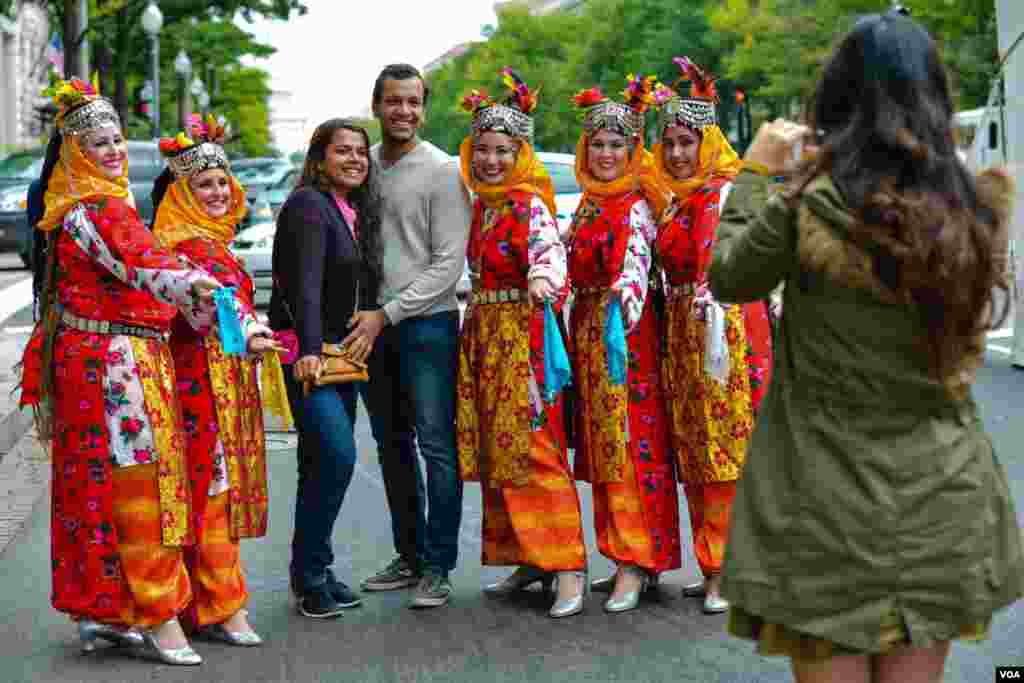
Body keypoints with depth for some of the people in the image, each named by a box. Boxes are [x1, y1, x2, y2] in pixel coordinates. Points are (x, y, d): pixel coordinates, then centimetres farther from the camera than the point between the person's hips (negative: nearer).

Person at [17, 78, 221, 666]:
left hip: (89, 357, 10)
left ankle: (98, 610, 21)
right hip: (115, 361, -10)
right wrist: (192, 286, -49)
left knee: (95, 484, 13)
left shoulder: (78, 207, 17)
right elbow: (142, 265, -31)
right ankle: (158, 617, -2)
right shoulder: (98, 209, -14)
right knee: (138, 485, -6)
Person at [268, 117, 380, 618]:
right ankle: (309, 575, -8)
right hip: (304, 354, -8)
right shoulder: (308, 204, -10)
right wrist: (309, 349, -32)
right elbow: (306, 282, -23)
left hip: (342, 352, 8)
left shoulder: (359, 212, 16)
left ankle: (313, 572, 17)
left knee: (323, 463, 9)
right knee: (337, 455, -18)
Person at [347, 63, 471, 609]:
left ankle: (437, 567, -1)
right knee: (392, 445, 12)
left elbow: (449, 263, -10)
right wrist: (366, 313, 4)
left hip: (427, 322, -6)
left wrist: (388, 313, -13)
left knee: (436, 444, -7)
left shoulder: (441, 171, -6)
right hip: (374, 324, 6)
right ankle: (408, 555, 23)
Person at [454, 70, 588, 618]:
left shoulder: (528, 205, -12)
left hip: (522, 336, -8)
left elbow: (549, 249, -32)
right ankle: (526, 559, 20)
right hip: (483, 336, 8)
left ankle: (568, 566, -9)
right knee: (496, 451, 10)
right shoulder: (481, 204, 12)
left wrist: (542, 279, -51)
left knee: (531, 449, -12)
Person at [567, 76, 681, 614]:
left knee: (630, 444, -8)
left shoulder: (635, 206, -10)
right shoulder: (589, 203, 15)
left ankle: (636, 561, -5)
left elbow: (635, 258, -29)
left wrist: (626, 290, -46)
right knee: (602, 446, 10)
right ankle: (630, 558, 17)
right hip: (588, 329, 9)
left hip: (624, 328, -8)